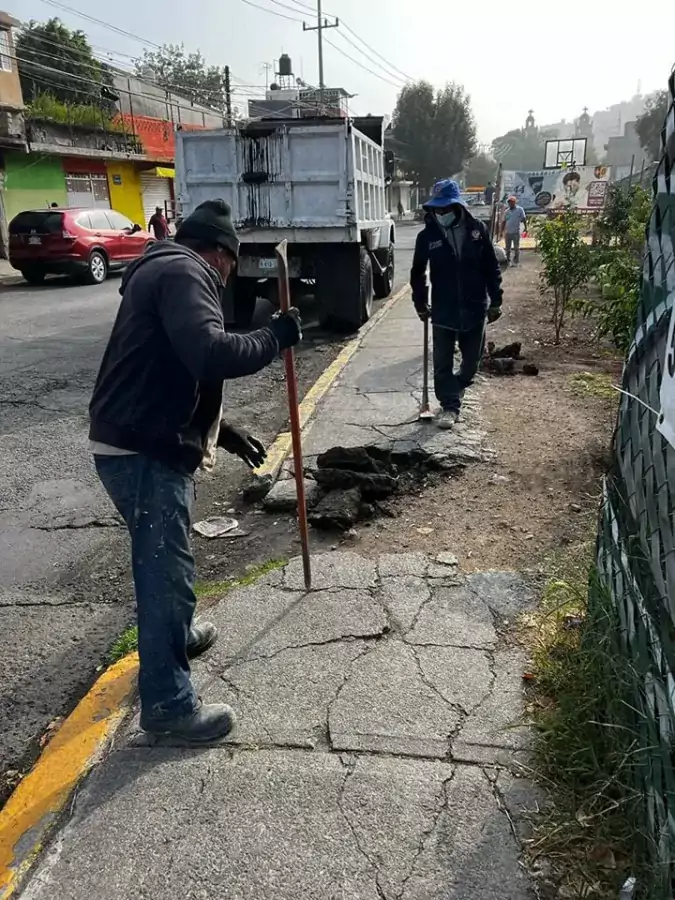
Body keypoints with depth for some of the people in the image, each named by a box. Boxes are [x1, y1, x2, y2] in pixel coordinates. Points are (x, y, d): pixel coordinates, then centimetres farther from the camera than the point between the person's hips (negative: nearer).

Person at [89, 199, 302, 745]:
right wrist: (275, 337, -14)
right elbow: (210, 355, -31)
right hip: (145, 453, -11)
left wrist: (221, 432, 24)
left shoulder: (162, 270, 22)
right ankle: (168, 706, 13)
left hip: (140, 444, 11)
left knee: (162, 560, 28)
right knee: (167, 570, -1)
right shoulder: (183, 272, -12)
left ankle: (176, 636, 51)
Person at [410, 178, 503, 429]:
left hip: (475, 309, 1)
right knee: (443, 363, 1)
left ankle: (456, 389, 41)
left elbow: (491, 267, 2)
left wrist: (495, 301, 1)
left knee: (472, 359, 14)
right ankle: (449, 406, 13)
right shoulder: (427, 235, -5)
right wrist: (420, 303, 8)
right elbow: (418, 273, 7)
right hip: (443, 311, -1)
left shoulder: (477, 229, -4)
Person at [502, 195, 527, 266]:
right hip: (507, 232, 4)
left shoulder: (520, 209, -1)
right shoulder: (506, 211, 10)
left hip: (516, 232, -4)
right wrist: (502, 230, 12)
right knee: (507, 248, 10)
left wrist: (525, 227, -8)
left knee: (516, 248, 0)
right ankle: (508, 261, 20)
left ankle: (516, 261, 5)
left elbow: (524, 219, -1)